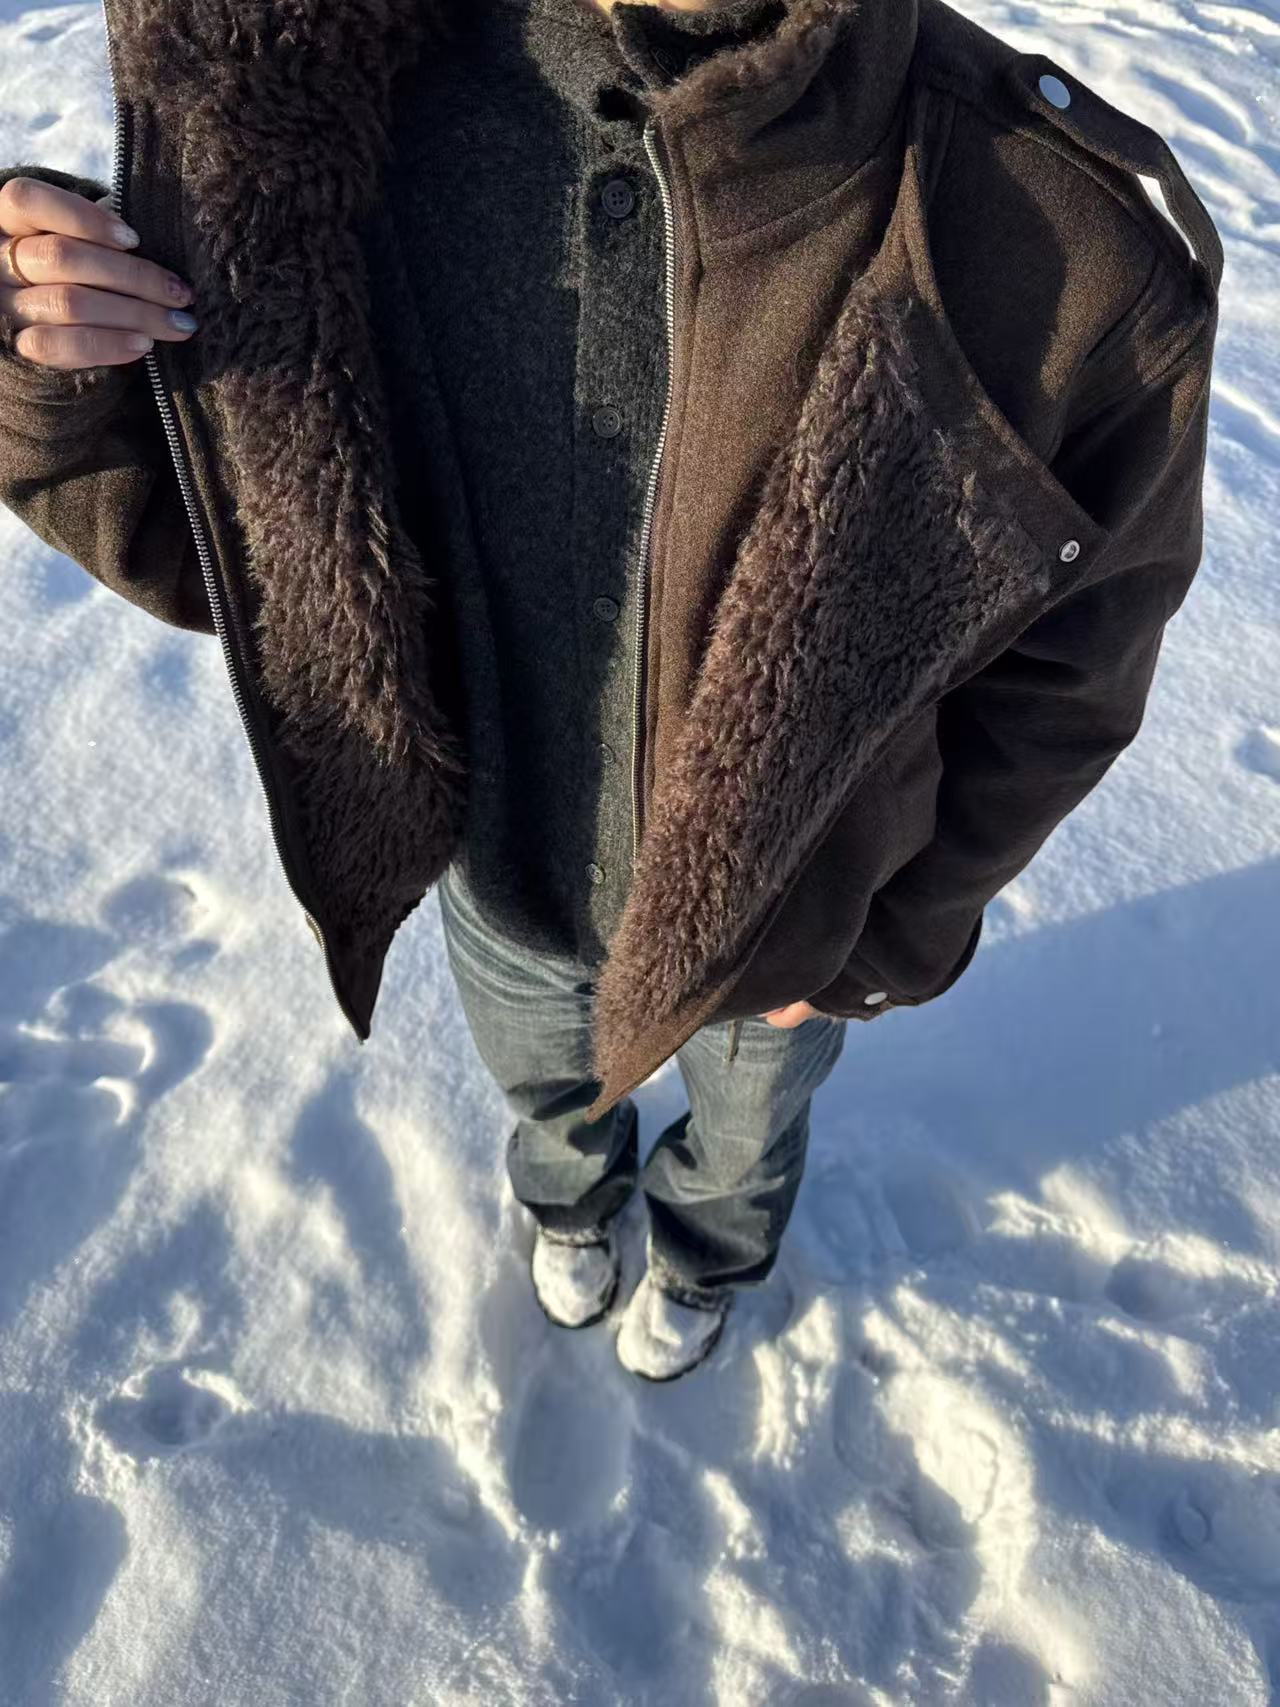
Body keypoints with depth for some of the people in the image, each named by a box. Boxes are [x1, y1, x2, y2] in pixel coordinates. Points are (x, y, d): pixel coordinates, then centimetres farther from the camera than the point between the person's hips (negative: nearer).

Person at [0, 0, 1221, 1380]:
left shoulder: (1074, 238, -34)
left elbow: (1064, 681, -18)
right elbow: (225, 550, -12)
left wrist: (880, 939, -9)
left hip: (778, 917, -1)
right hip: (492, 870, 2)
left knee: (744, 1130, 34)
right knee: (544, 1094, 36)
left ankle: (704, 1261, 76)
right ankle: (572, 1200, 78)